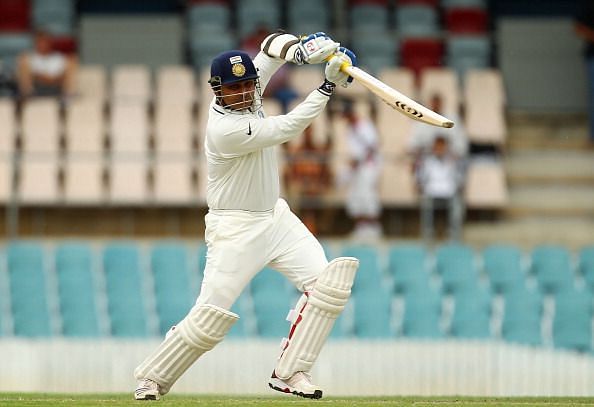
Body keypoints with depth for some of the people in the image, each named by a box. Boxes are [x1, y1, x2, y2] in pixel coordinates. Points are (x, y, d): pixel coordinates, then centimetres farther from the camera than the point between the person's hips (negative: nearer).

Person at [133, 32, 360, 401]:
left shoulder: (246, 92, -4)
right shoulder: (225, 128, -27)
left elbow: (273, 45, 3)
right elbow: (289, 128, -27)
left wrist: (301, 49, -19)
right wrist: (329, 85, -27)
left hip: (275, 215, 8)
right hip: (235, 228, -8)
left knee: (327, 282, -8)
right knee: (210, 316, -8)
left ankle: (290, 372, -3)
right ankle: (152, 378, 12)